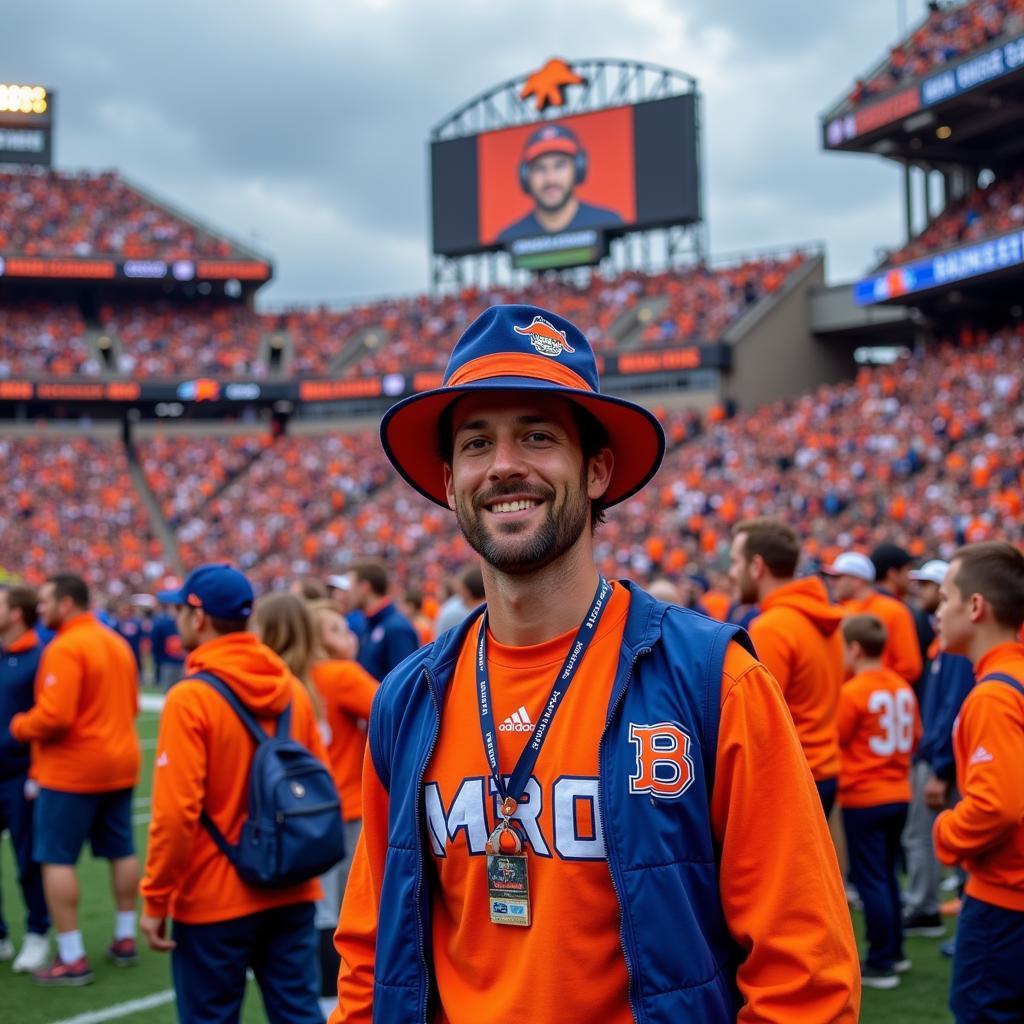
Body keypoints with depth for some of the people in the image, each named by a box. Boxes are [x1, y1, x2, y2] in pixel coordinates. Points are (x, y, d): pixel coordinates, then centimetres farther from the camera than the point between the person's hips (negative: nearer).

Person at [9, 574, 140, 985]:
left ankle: (72, 959, 0)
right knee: (122, 851, 16)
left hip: (72, 769, -8)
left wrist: (19, 726, -7)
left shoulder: (64, 648, -18)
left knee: (57, 858, -1)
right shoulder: (117, 642, 9)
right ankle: (125, 939, 26)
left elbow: (54, 717, -24)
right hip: (119, 763, 9)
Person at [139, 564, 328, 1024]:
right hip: (291, 894, 5)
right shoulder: (293, 689, 4)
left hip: (214, 901, -5)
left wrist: (155, 901, -9)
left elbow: (176, 813, -18)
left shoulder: (190, 697, -15)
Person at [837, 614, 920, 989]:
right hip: (898, 794, 7)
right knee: (887, 875, 19)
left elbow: (833, 742, -10)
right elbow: (914, 738, 10)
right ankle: (894, 951, 26)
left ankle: (881, 964, 5)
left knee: (869, 879, 1)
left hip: (863, 798, -7)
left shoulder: (852, 692, -16)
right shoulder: (903, 688, 3)